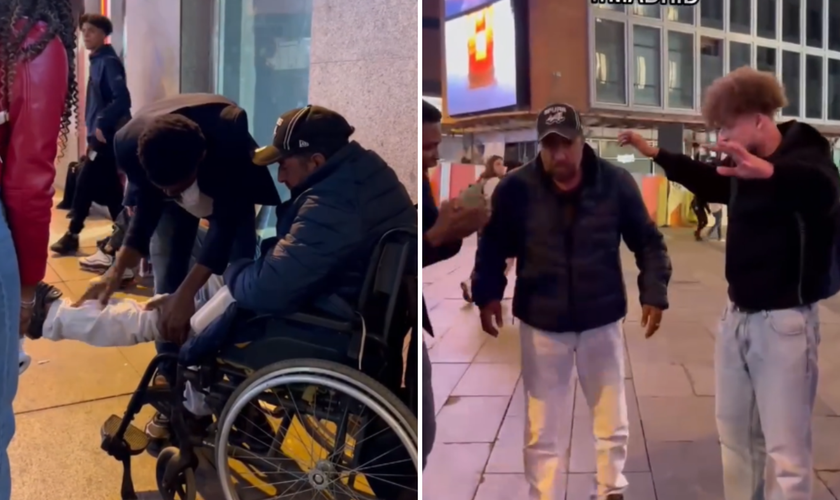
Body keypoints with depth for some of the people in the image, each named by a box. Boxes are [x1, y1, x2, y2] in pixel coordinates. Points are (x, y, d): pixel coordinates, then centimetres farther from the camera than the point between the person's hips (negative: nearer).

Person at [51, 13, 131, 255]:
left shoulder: (109, 62, -13)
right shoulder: (97, 61, 15)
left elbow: (122, 99, -24)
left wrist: (102, 124, -23)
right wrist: (95, 127, 13)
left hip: (106, 136, -9)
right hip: (100, 135, 9)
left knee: (85, 185, -3)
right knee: (108, 188, 10)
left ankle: (73, 235, 7)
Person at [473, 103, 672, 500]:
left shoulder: (616, 183, -10)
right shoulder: (516, 188, -12)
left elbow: (648, 241, 2)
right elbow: (493, 246, 1)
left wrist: (654, 294, -6)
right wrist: (487, 295, -9)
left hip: (602, 320, 1)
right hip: (541, 323, -1)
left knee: (612, 419, 17)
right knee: (542, 427, 8)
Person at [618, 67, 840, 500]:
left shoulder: (805, 157, -17)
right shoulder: (744, 165, 8)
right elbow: (709, 183, 30)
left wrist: (769, 172, -60)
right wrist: (656, 154, 27)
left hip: (783, 320, -8)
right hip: (738, 315, 8)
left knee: (786, 448, -4)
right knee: (734, 433, 17)